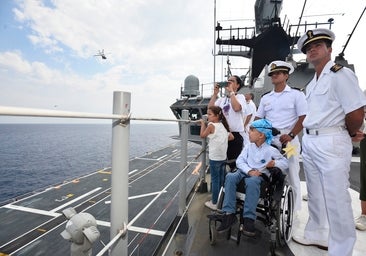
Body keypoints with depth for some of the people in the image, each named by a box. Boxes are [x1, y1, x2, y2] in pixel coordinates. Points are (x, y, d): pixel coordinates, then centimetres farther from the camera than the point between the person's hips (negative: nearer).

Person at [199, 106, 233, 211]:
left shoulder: (211, 125, -13)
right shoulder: (223, 125, 8)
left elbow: (202, 135, -4)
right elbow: (231, 137, 12)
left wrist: (203, 124, 4)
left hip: (214, 158, -7)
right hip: (223, 157, 7)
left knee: (215, 180, 1)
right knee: (221, 179, 18)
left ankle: (214, 203, 12)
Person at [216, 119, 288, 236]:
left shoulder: (271, 150, 1)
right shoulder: (248, 146, 10)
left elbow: (285, 163, 6)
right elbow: (239, 161, 2)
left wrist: (275, 163, -15)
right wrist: (249, 171, -16)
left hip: (260, 176, -3)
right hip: (245, 172, 3)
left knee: (252, 181, -39)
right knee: (230, 176, -28)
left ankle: (249, 218, -32)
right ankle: (229, 214, -27)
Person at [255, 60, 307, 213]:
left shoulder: (296, 94, 2)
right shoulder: (265, 98, 15)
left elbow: (303, 118, -4)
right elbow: (258, 119, 16)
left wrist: (291, 135, -15)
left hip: (288, 139, -4)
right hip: (268, 140, 4)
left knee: (291, 176, 2)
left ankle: (294, 209, 16)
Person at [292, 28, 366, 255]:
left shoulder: (340, 74, -9)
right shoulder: (311, 84, 17)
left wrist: (347, 135, 1)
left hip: (331, 143, -8)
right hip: (309, 142, 9)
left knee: (336, 199, 0)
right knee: (315, 195, 18)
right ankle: (316, 235, 35)